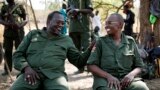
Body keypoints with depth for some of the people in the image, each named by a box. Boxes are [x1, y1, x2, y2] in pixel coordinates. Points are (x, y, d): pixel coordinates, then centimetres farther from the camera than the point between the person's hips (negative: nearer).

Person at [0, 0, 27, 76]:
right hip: (7, 32, 3)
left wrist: (20, 25, -18)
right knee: (7, 51, 6)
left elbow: (26, 19, 2)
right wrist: (8, 24, -16)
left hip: (18, 32, -3)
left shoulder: (20, 7, 2)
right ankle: (7, 69, 14)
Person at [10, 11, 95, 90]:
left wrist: (90, 48, 2)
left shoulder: (66, 40, 19)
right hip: (31, 74, 0)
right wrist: (26, 68, -7)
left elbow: (79, 61, 19)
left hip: (54, 75, 0)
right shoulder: (33, 34, 18)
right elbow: (18, 55, 14)